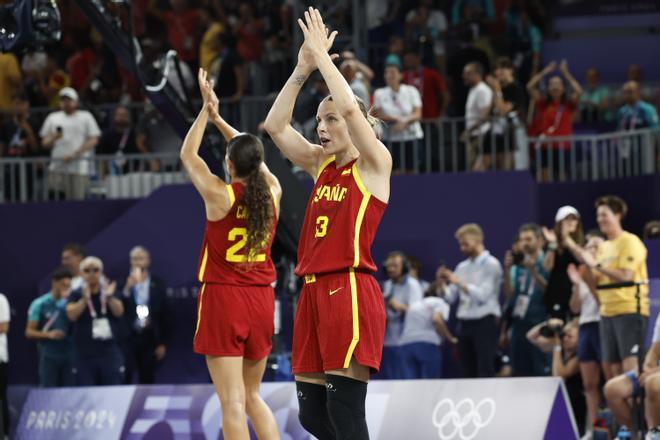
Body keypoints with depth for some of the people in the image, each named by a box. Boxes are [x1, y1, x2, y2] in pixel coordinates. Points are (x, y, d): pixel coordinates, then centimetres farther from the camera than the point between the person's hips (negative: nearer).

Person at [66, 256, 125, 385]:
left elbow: (119, 312, -9)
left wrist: (109, 297, -28)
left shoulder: (110, 291, 7)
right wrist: (85, 298, -26)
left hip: (110, 354, 1)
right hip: (85, 356, -1)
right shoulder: (76, 295, 5)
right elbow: (72, 315, -13)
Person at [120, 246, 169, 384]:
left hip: (150, 338, 1)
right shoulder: (123, 283, 1)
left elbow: (163, 314, 6)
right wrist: (127, 288, -19)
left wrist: (162, 343, 2)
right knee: (125, 378, -7)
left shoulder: (157, 284, 5)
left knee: (147, 379, 5)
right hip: (128, 337, -1)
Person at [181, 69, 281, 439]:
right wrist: (219, 120, 25)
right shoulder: (273, 193, 1)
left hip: (223, 298, -5)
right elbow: (255, 157, 21)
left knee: (233, 402, -7)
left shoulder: (220, 195, -10)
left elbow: (188, 155, 6)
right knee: (253, 395, 17)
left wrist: (207, 111, 13)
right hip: (261, 298, 5)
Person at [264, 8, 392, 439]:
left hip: (351, 291, -8)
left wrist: (322, 55, -9)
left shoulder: (374, 163, -2)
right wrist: (301, 71, 3)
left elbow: (351, 108, -18)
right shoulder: (322, 164, 17)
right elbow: (275, 126, 12)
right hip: (314, 291, 8)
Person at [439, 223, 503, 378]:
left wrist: (458, 282, -15)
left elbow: (482, 295, -14)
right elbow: (451, 297, 12)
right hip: (465, 323, 6)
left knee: (485, 371, -10)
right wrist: (443, 283, -6)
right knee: (467, 372, 6)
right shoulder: (462, 267, 14)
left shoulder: (491, 265, -3)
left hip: (484, 323, -6)